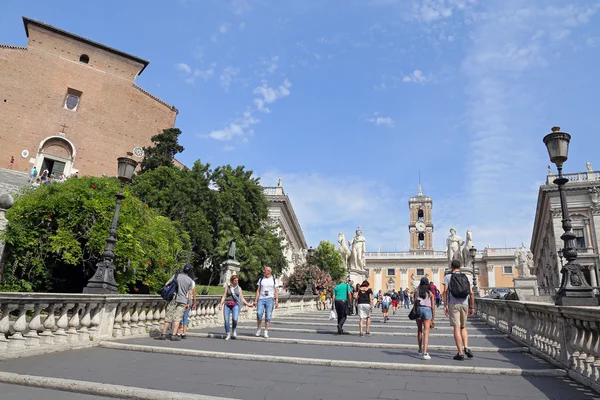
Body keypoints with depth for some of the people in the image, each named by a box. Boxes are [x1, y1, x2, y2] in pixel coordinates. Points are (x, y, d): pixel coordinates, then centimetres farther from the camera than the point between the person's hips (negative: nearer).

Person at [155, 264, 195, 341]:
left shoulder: (176, 276, -2)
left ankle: (163, 334, 7)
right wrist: (188, 303, 6)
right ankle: (174, 335, -2)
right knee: (177, 318, 2)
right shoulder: (190, 281, -1)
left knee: (168, 317, 7)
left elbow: (166, 284, -4)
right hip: (183, 301, 0)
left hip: (173, 299, 0)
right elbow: (190, 293, -1)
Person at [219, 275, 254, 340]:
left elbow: (242, 298, 13)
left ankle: (234, 330, 9)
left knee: (235, 319, -21)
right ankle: (228, 334, 9)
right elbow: (224, 296, 7)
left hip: (235, 305, 0)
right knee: (226, 320, -11)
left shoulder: (239, 288, 12)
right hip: (227, 305, 0)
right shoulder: (227, 287, 10)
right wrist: (221, 304, -6)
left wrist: (248, 304, 4)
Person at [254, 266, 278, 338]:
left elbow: (276, 291, 6)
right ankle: (258, 329, 4)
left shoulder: (274, 280, 9)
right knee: (259, 313, -15)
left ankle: (266, 332, 3)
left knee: (268, 315, -5)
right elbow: (258, 290, 13)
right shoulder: (261, 279, 15)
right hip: (261, 299, 1)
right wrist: (255, 300, 4)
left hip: (270, 299, -1)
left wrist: (276, 300, -4)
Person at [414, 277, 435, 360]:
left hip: (418, 309, 1)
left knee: (419, 330, 17)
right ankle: (425, 353, -16)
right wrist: (433, 318, 14)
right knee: (426, 332, -4)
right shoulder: (430, 293, 9)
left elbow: (415, 302, -1)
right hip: (427, 310, -1)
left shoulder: (417, 291, 10)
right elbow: (432, 306, 8)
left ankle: (420, 350, 30)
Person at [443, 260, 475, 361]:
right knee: (463, 327, 18)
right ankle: (466, 348, 1)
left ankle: (460, 353, -4)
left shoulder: (447, 277, 2)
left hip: (453, 304, -3)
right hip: (464, 304, 3)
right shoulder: (467, 277, 9)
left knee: (457, 328, -2)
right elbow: (471, 293, 4)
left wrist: (445, 306, -3)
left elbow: (445, 292, -6)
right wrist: (472, 307, 9)